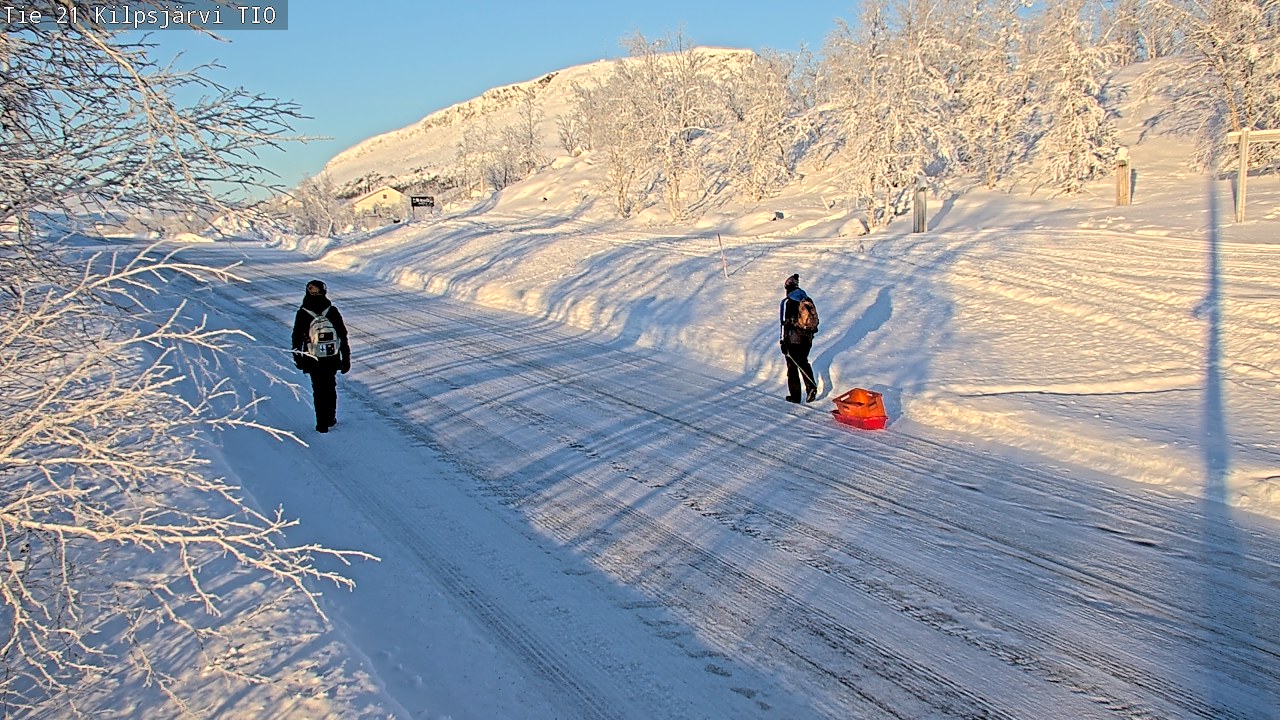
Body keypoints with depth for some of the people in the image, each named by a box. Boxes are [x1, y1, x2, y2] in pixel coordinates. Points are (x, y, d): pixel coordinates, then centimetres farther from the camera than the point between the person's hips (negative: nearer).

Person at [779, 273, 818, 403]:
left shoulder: (787, 302, -14)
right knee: (803, 363, 23)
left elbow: (785, 323, -16)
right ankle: (811, 386, 4)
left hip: (793, 339, -6)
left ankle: (795, 395, 11)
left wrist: (783, 341, -11)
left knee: (792, 367, 7)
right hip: (807, 338, 6)